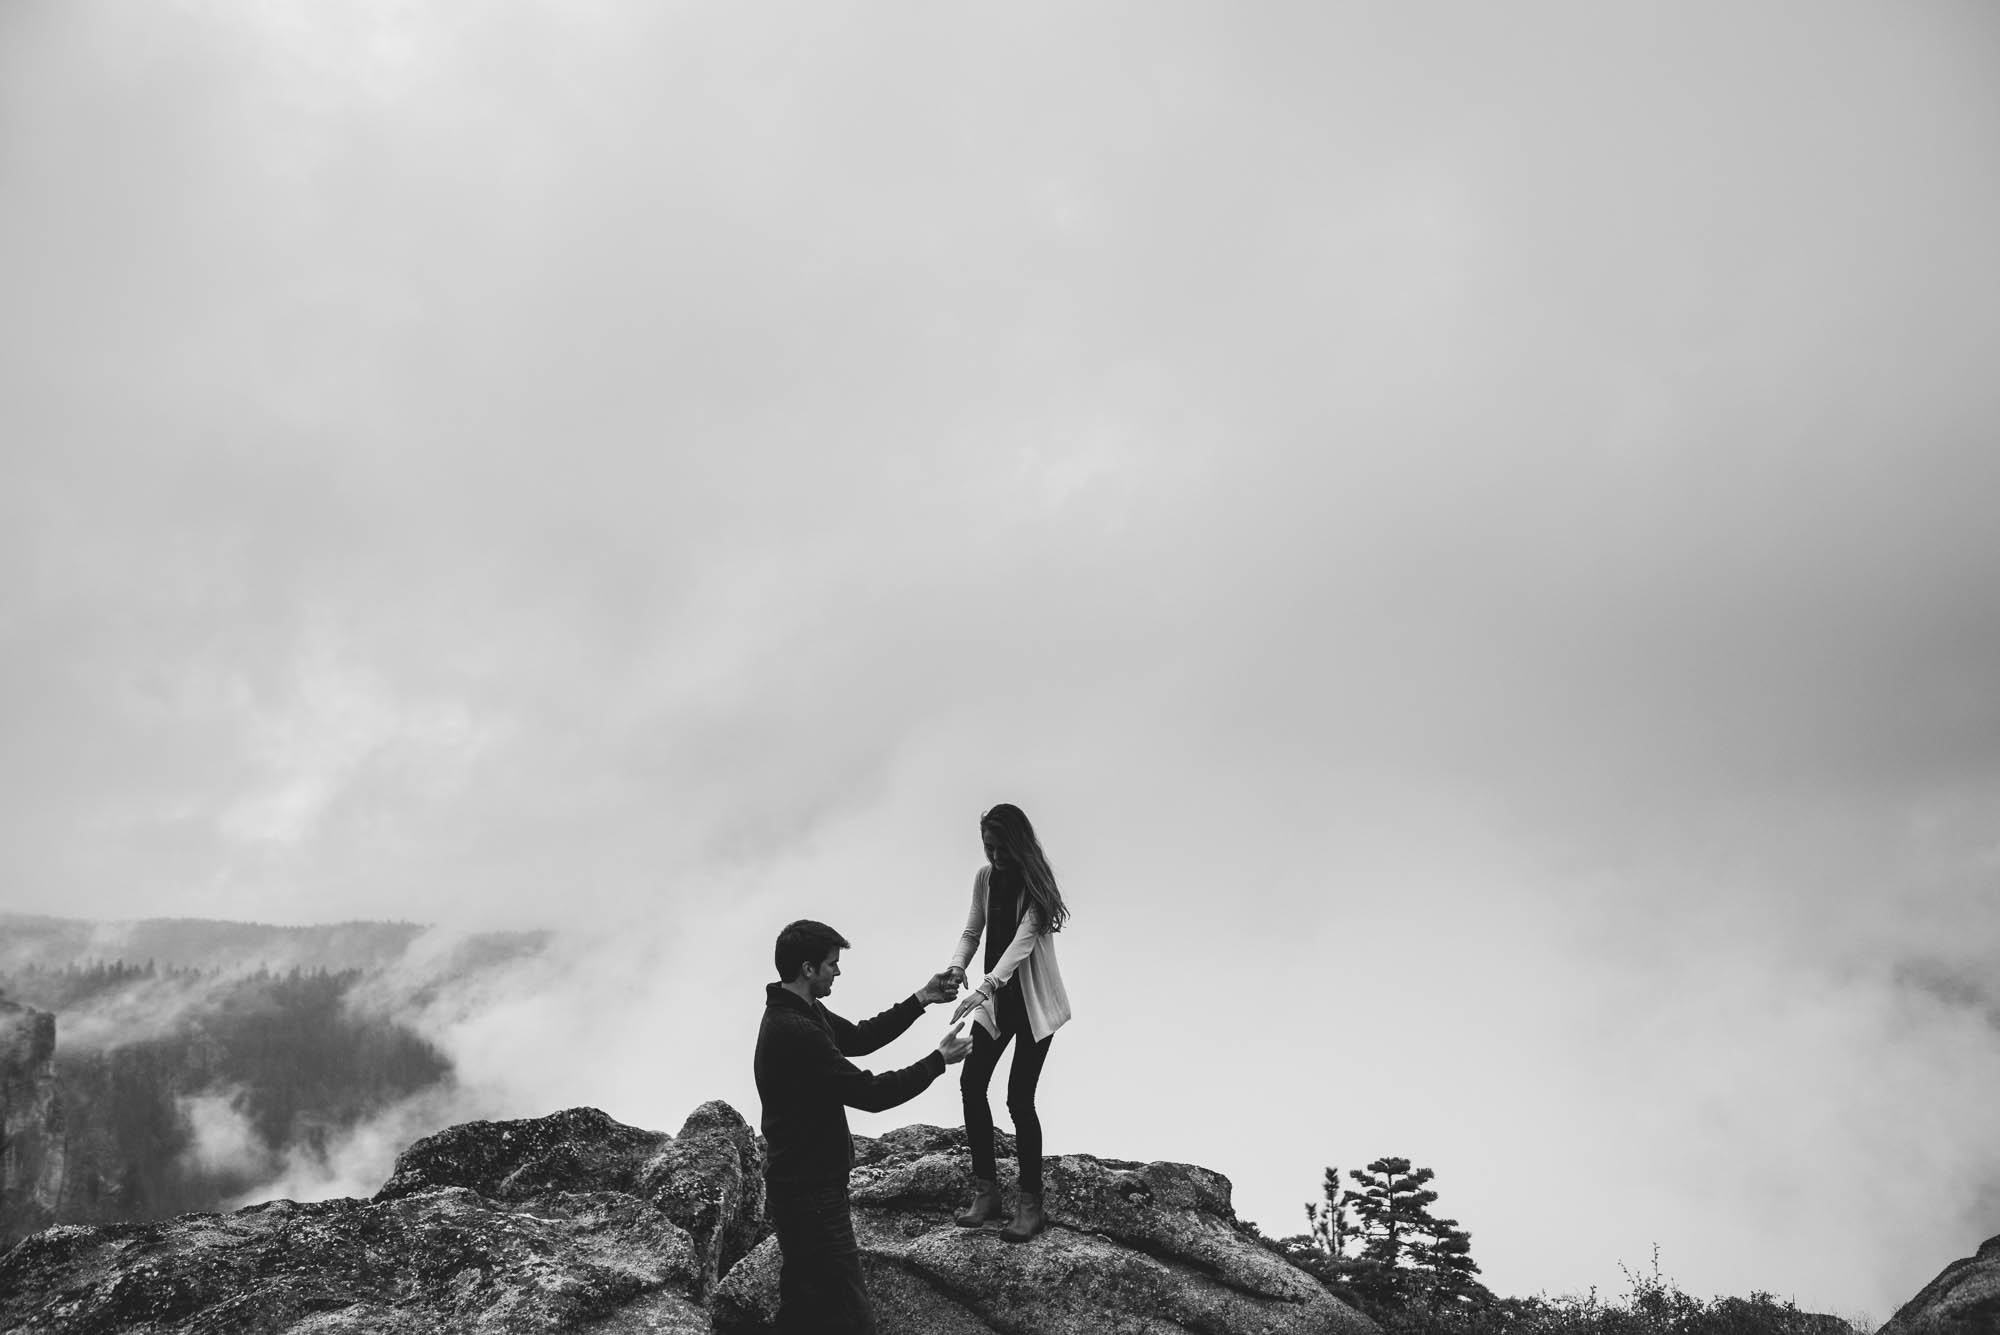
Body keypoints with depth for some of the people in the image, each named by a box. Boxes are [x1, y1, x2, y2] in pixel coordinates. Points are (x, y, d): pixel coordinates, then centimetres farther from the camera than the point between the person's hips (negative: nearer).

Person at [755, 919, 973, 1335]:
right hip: (812, 1194, -11)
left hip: (796, 1186, 11)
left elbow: (858, 1038, 17)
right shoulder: (796, 1032, -27)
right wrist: (940, 1060, -14)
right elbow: (869, 1093, -25)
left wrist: (921, 1000, 10)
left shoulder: (800, 1012, 6)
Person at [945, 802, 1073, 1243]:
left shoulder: (1036, 885, -17)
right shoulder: (985, 877, 0)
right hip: (996, 1000, 5)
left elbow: (1022, 941, -28)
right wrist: (957, 967, -20)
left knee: (1020, 1098, -7)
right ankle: (985, 1190, 7)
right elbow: (972, 931, 2)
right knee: (971, 1083, -5)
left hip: (1035, 1002, -5)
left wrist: (984, 988, -41)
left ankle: (1031, 1203, 5)